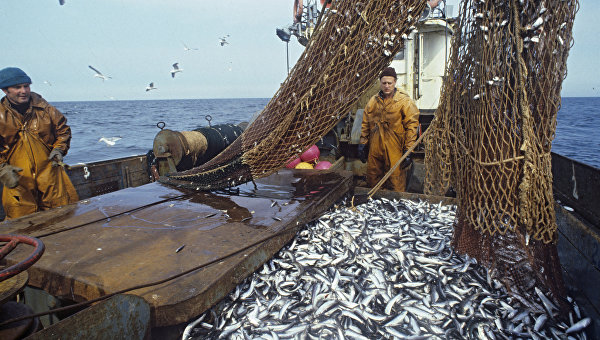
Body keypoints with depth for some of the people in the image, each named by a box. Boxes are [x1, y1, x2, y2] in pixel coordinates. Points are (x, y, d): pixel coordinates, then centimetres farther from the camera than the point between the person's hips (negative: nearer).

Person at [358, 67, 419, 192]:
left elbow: (411, 126, -7)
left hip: (394, 149, -4)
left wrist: (408, 151, -11)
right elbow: (365, 124, 17)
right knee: (372, 179, 14)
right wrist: (362, 144, 12)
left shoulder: (404, 101, -3)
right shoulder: (373, 101, 11)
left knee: (396, 183, -2)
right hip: (374, 148, 5)